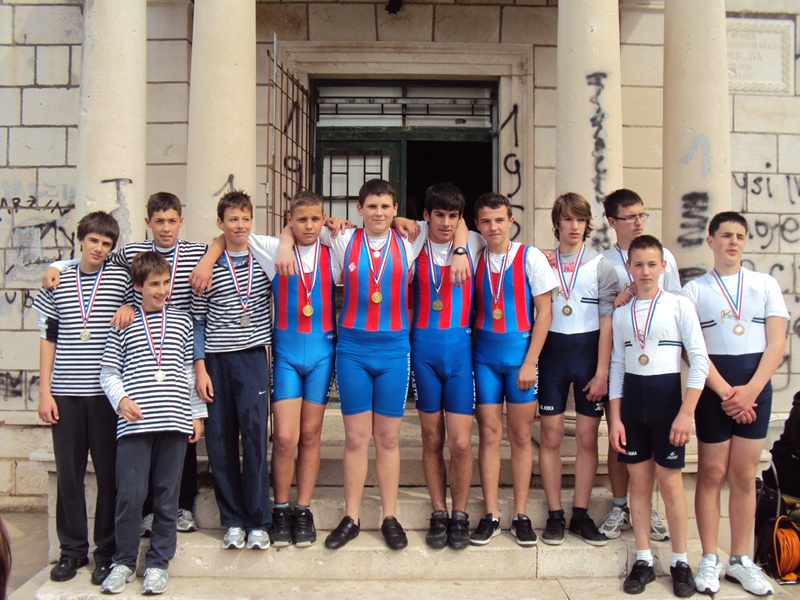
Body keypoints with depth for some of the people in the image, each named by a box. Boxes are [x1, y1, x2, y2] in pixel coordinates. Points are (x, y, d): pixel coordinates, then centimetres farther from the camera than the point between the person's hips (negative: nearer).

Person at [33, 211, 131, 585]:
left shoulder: (122, 279, 4)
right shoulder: (58, 282, 8)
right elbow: (48, 339, 9)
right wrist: (45, 392, 5)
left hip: (107, 392, -1)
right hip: (65, 393, 2)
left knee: (109, 473, 3)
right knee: (67, 473, 7)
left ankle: (107, 552, 15)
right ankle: (72, 550, 21)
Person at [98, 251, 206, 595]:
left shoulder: (182, 322, 12)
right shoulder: (124, 325, 8)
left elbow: (191, 371, 13)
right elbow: (108, 373, 8)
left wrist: (197, 413, 9)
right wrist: (121, 399, -10)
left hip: (174, 422, 1)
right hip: (134, 423, -1)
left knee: (167, 497, 6)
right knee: (129, 494, -2)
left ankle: (158, 563, 18)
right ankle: (124, 561, 16)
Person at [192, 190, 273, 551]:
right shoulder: (208, 268, 4)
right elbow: (197, 321, 4)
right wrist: (200, 367, -1)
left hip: (253, 358, 0)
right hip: (216, 360, 0)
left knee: (255, 436, -7)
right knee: (220, 441, 3)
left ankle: (258, 522, 4)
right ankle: (232, 520, 15)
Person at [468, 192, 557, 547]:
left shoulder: (530, 257, -4)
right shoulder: (474, 256, 5)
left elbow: (544, 312, -5)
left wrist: (529, 362, -10)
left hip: (520, 350, -2)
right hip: (484, 353, 2)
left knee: (520, 435, 5)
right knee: (488, 433, 4)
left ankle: (520, 515, 15)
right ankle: (490, 515, 13)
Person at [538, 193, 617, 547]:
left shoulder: (601, 265, 2)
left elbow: (607, 321, -2)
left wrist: (602, 372, -7)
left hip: (589, 349, 0)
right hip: (552, 349, 0)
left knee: (587, 437, 3)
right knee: (551, 435, 1)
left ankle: (580, 515, 14)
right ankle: (555, 515, 11)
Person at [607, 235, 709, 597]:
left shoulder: (679, 306, -5)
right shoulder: (621, 313, 7)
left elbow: (700, 361, -8)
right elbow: (617, 366, 9)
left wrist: (686, 413, -13)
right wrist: (615, 417, 3)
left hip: (666, 394, -3)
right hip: (632, 398, 3)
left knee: (669, 481, 2)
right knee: (639, 480, 7)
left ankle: (680, 562, 17)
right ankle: (643, 561, 17)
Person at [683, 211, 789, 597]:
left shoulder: (766, 285, 7)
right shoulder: (694, 290, 2)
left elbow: (777, 343, 0)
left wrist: (750, 390, -11)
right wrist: (725, 392, -14)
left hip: (755, 385, 2)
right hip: (713, 385, -2)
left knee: (744, 476, 7)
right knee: (712, 474, 4)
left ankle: (741, 560, 17)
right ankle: (709, 559, 13)